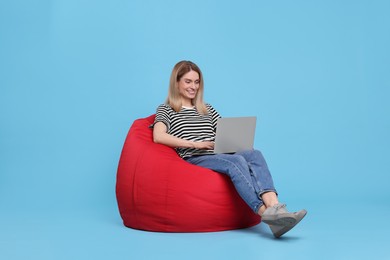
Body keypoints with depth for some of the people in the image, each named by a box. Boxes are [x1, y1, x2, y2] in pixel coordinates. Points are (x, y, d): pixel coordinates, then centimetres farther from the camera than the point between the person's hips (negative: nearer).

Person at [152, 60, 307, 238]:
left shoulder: (207, 110, 30)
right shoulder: (166, 110, 13)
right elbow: (158, 137, -9)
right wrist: (194, 144, -15)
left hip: (219, 157, 5)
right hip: (194, 160, -4)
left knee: (254, 154, -28)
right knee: (237, 161, -34)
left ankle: (274, 206, -49)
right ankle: (266, 212, -47)